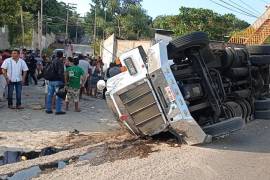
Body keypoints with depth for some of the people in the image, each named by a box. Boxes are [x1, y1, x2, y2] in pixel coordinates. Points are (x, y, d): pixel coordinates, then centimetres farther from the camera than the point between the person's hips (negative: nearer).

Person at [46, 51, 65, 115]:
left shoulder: (52, 61, 12)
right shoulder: (60, 62, -11)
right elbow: (61, 73, -18)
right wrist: (63, 81, -15)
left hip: (50, 81, 8)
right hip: (57, 81, -8)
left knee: (49, 95, 12)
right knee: (58, 96, -2)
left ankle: (48, 109, 19)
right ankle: (58, 110, 0)